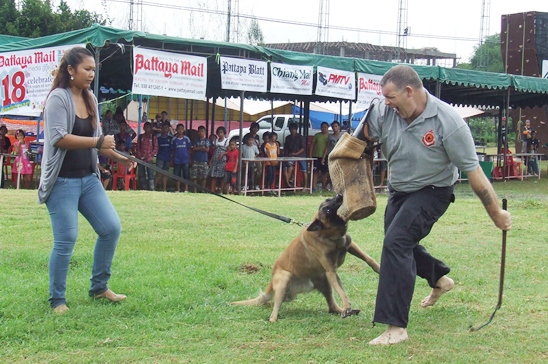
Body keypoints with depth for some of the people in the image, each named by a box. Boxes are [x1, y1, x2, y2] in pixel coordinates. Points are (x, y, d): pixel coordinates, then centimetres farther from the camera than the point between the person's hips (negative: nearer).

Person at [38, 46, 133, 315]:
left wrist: (116, 157, 7)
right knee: (66, 240, -8)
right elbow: (58, 138, -23)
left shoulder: (89, 100, 12)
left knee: (111, 228, 3)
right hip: (62, 181, -8)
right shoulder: (58, 98, -12)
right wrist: (98, 141, -25)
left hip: (88, 178, 8)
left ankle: (99, 287, 18)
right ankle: (57, 300, 6)